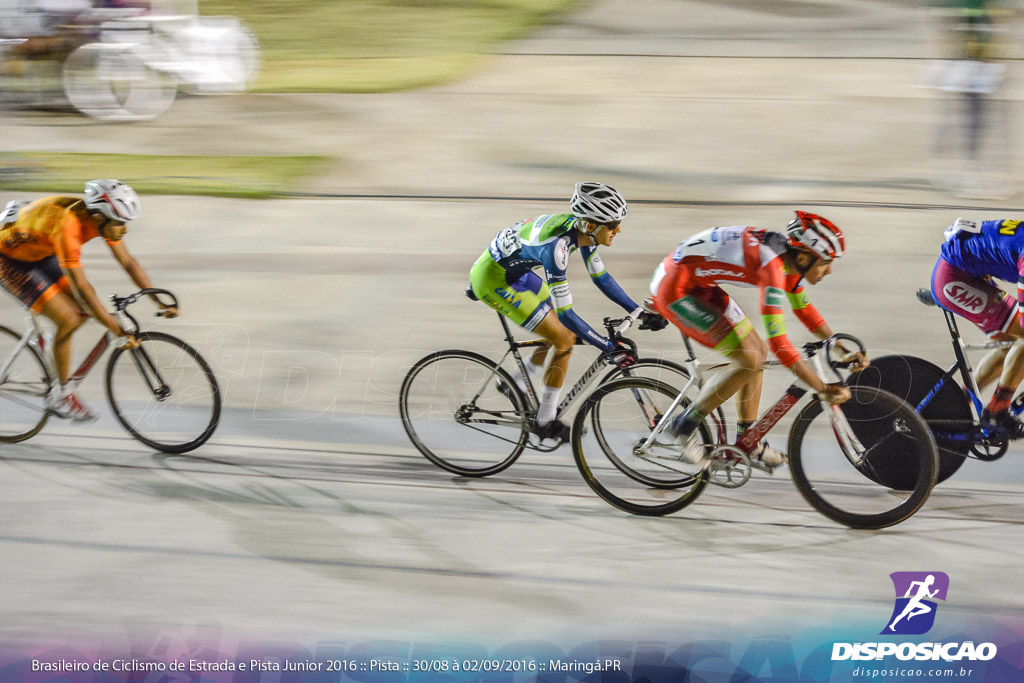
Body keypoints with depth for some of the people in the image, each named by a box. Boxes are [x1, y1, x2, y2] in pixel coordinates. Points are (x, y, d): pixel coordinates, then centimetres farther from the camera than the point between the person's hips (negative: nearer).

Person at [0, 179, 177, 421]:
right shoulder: (68, 225, -37)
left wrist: (161, 303, -8)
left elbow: (128, 263, -3)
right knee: (67, 319, -16)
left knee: (82, 313, 0)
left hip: (39, 254, 8)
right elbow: (81, 286, -37)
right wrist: (118, 331, -38)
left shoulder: (100, 218, -14)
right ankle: (61, 394, -3)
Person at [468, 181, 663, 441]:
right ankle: (545, 422, 4)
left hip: (515, 271, 9)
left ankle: (515, 383, 27)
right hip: (493, 280, -9)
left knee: (568, 334, 10)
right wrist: (610, 348, -31)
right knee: (564, 339, -8)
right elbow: (565, 313, -33)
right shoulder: (556, 245, -35)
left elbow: (600, 277, 7)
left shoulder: (581, 229, -10)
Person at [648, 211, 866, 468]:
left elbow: (804, 310, 20)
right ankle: (685, 427, -3)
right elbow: (778, 343, -30)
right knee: (750, 359, -13)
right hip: (674, 288, -10)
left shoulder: (791, 258, 1)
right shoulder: (772, 265, -28)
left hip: (697, 283, 10)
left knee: (757, 351, 11)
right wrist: (823, 389, -27)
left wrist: (843, 351, 15)